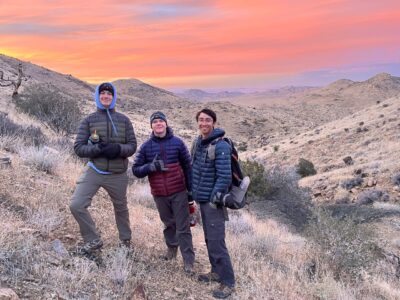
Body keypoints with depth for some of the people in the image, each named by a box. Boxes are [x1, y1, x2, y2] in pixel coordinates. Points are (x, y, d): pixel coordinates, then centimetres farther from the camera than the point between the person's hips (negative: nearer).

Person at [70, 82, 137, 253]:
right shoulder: (89, 120, -2)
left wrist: (118, 149, -20)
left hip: (117, 174, 1)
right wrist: (98, 149, -23)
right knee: (76, 205, -13)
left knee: (121, 208, 17)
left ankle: (125, 240, 43)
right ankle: (93, 240, 8)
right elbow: (78, 148, -6)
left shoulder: (124, 120, 0)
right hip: (94, 172, 0)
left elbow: (132, 146, 0)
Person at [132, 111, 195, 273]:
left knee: (183, 227, 0)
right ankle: (171, 248, 40)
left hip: (179, 193, -2)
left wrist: (190, 190, 1)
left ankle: (188, 261, 7)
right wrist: (151, 166, -18)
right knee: (168, 223, 18)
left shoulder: (177, 143, -3)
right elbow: (136, 170, 0)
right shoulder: (146, 146, 0)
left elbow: (188, 167, 1)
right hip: (159, 195, 2)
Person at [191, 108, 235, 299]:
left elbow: (224, 177, -22)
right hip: (202, 199, 8)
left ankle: (228, 282, 5)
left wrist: (215, 198, -19)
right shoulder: (198, 142, 7)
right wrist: (193, 190, 15)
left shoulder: (221, 146, -19)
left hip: (213, 200, -8)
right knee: (209, 238, 18)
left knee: (216, 242, -7)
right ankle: (217, 271, 33)